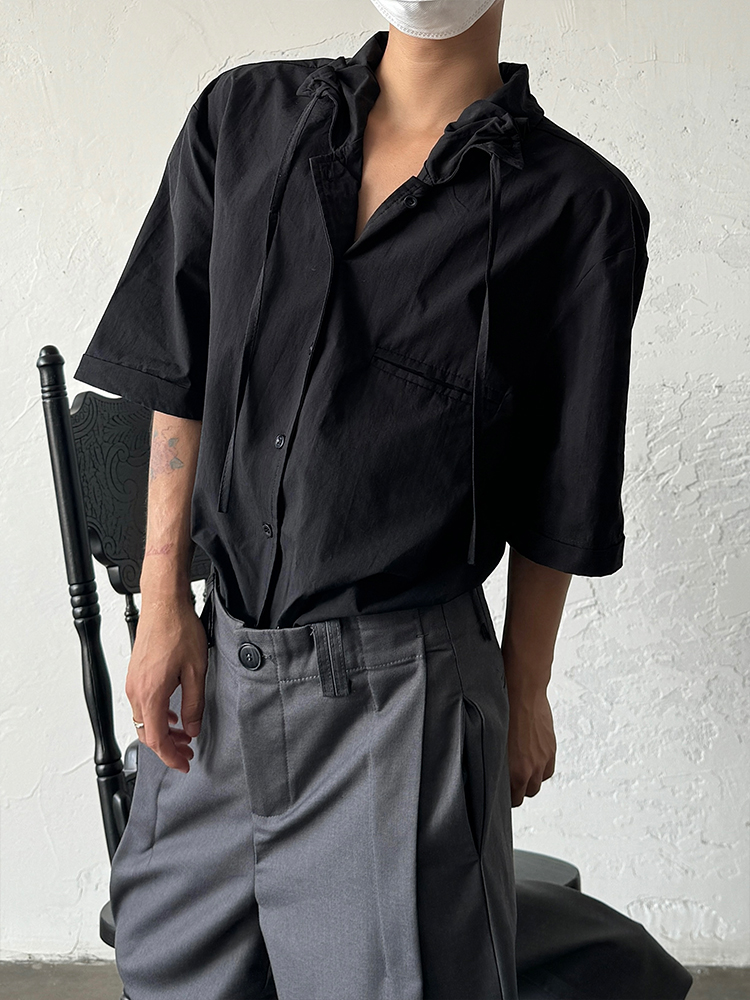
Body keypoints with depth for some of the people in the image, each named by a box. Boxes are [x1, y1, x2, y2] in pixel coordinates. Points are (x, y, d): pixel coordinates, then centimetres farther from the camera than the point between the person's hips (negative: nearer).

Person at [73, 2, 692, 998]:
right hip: (219, 662, 4)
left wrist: (524, 691, 6)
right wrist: (162, 602, 2)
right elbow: (180, 381, 6)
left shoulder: (579, 206, -6)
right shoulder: (241, 116, 3)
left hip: (404, 690, -4)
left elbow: (559, 494, 0)